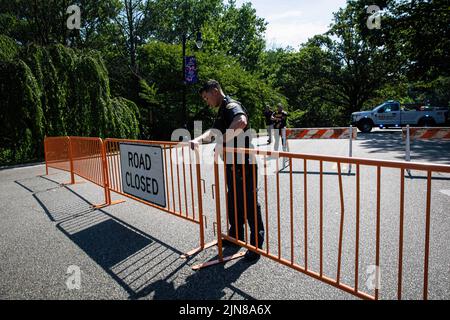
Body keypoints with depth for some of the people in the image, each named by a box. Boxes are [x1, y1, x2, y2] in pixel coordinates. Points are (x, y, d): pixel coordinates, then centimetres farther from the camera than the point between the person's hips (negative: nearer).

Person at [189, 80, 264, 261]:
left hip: (244, 165, -10)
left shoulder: (232, 106, -17)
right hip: (231, 164, 10)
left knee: (249, 203, 0)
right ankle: (236, 235, 36)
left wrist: (221, 141, -33)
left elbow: (241, 122, -40)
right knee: (233, 202, 19)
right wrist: (198, 140, -6)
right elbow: (213, 131, 14)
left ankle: (257, 243, 14)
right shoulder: (222, 111, 16)